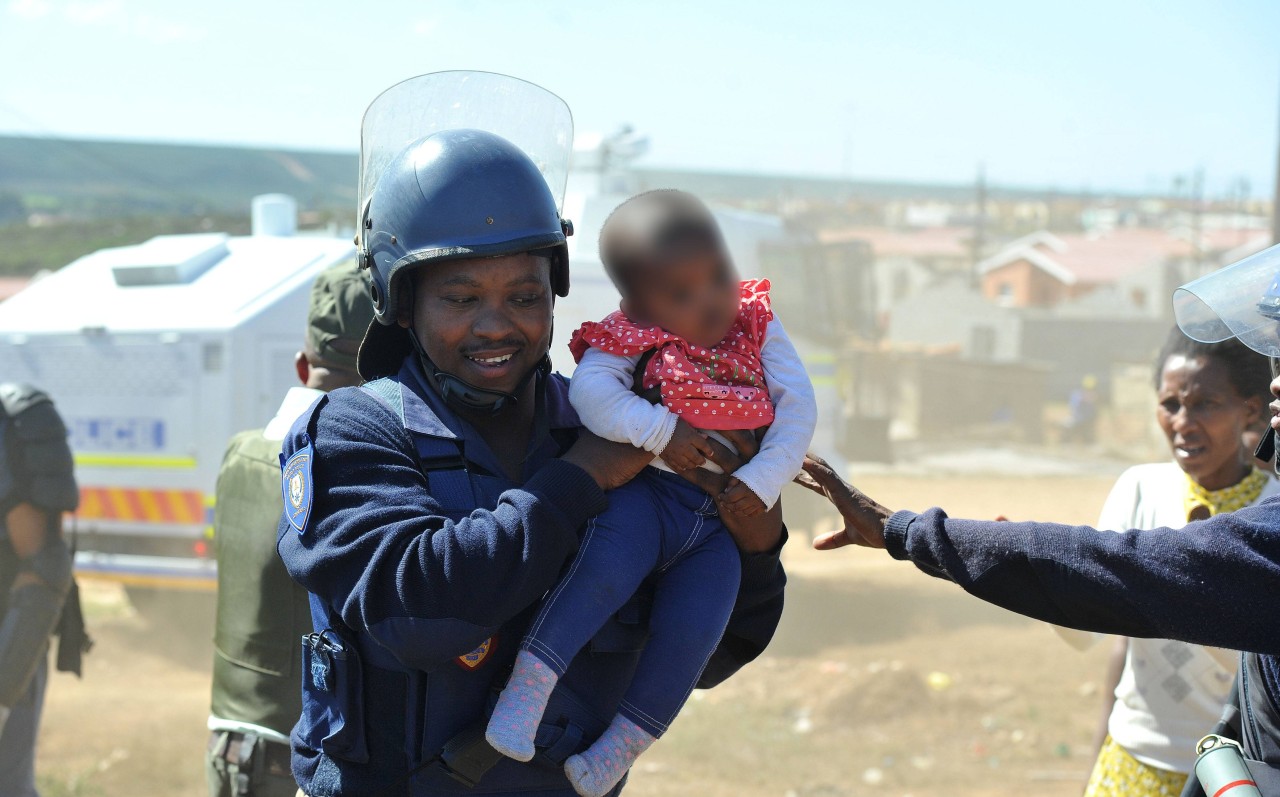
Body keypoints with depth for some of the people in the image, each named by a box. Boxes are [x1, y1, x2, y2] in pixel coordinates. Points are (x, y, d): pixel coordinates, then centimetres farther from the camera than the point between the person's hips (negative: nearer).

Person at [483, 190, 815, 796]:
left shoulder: (759, 329, 7)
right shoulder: (634, 339, -3)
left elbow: (799, 405, 2)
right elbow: (589, 390, -19)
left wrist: (764, 480, -9)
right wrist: (658, 431, -27)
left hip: (721, 521, 3)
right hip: (646, 494, -3)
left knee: (692, 626, -16)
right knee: (608, 567, -33)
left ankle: (622, 746, -1)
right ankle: (527, 686, -25)